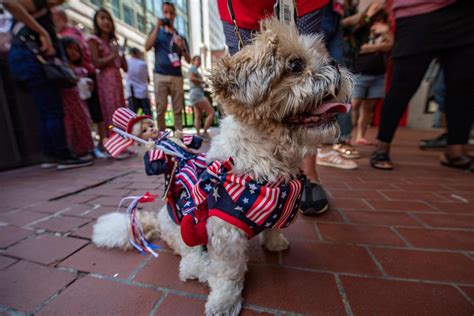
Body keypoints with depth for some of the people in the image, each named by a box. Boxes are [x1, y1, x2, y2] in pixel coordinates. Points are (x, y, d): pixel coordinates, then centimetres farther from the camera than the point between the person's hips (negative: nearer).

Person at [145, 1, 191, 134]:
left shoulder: (180, 36, 18)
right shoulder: (157, 31, 18)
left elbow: (188, 60, 12)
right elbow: (147, 47, 0)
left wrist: (182, 47, -7)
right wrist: (157, 27, -2)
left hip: (177, 76, 1)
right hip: (160, 75, -1)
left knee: (178, 109, -3)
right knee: (161, 109, -7)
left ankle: (179, 134, 0)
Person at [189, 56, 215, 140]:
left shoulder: (196, 70, 29)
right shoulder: (193, 68, 0)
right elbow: (191, 78, -18)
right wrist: (202, 81, -9)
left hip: (197, 94, 10)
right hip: (197, 94, -10)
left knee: (198, 116, 0)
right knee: (211, 113, -14)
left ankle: (198, 135, -5)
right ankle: (205, 132, -15)